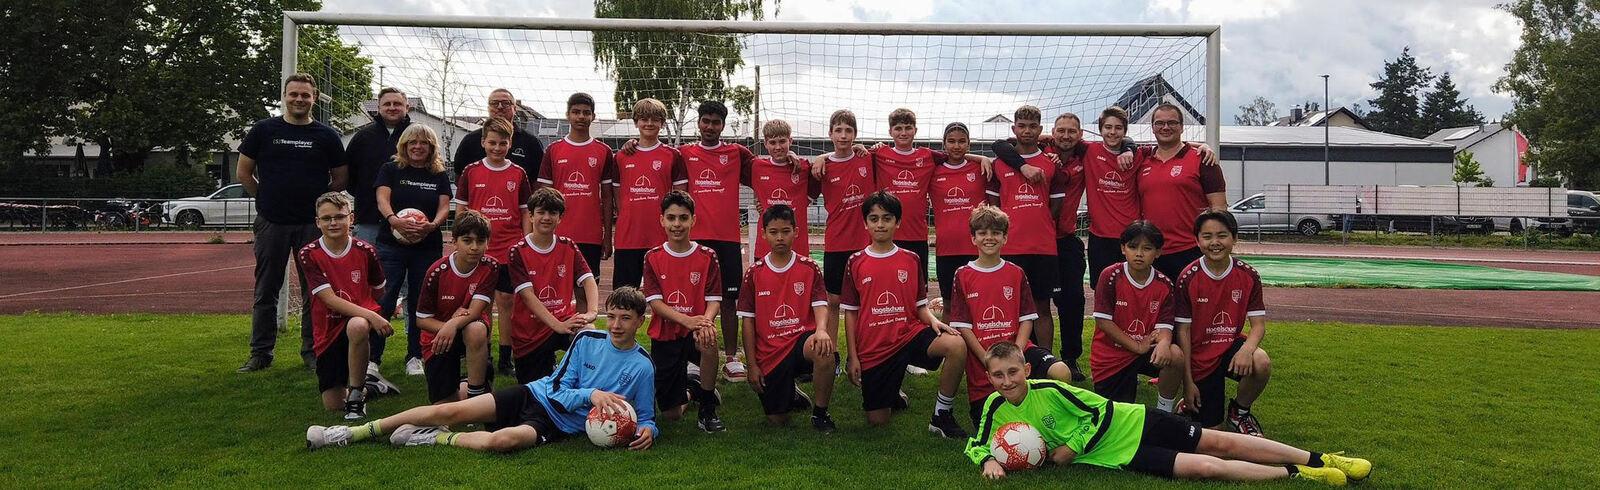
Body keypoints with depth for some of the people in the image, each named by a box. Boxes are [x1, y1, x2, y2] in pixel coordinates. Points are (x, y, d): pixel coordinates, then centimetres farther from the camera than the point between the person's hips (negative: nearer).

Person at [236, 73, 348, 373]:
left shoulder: (326, 136, 5)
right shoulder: (263, 130, 5)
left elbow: (341, 179, 10)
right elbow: (244, 173, 11)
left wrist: (317, 201, 5)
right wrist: (267, 198, 8)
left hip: (313, 224, 0)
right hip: (271, 223, 0)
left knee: (314, 291, 4)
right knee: (266, 292, 6)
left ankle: (312, 352, 13)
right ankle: (260, 353, 15)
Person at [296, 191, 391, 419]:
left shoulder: (365, 251, -5)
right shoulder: (308, 254, -10)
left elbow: (378, 292, 13)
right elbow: (330, 299, -18)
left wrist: (372, 318, 0)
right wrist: (371, 315, -28)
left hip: (362, 320, -1)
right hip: (328, 330, 1)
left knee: (357, 326, -41)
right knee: (333, 405, 1)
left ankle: (356, 396, -23)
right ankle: (368, 385, 35)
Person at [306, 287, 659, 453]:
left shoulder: (642, 368, -4)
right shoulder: (587, 339, 3)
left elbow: (645, 417, 1)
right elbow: (559, 389, 0)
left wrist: (648, 430, -23)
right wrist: (590, 394, -20)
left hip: (559, 424, -3)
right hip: (535, 394, 4)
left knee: (499, 441, -35)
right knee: (449, 411, -10)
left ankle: (436, 439, -9)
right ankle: (353, 433, -3)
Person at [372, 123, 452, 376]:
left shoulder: (440, 176, 10)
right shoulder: (390, 170, 6)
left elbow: (444, 207, 1)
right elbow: (382, 199, -8)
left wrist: (433, 225, -21)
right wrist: (394, 220, -29)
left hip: (428, 247, 2)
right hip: (391, 244, -2)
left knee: (420, 302, 6)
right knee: (383, 300, -8)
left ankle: (415, 357, 15)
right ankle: (373, 358, -3)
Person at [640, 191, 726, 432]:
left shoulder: (706, 256, -1)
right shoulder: (653, 257, 0)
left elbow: (714, 300, -6)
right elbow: (654, 302, -9)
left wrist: (705, 321, -30)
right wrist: (687, 320, -26)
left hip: (696, 331, -1)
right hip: (664, 335, 1)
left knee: (708, 341, -40)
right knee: (671, 415, -2)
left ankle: (708, 410, -17)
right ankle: (690, 388, 37)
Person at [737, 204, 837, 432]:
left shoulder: (809, 268, 2)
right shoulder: (754, 273, 3)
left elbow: (820, 306, -7)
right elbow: (747, 321, 4)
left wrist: (821, 330, -31)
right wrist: (752, 365, 0)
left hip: (802, 339, -1)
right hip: (769, 352, 1)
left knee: (824, 350, -38)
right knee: (777, 420, -3)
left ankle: (820, 413, -13)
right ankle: (792, 394, 36)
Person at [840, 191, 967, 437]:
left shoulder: (910, 260, 6)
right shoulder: (856, 263, 2)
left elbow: (921, 305, 9)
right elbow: (850, 313, 4)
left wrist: (933, 321, -14)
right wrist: (852, 357, -1)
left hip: (909, 334, 1)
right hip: (872, 348, 0)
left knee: (956, 345, -29)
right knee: (877, 421, 0)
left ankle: (941, 416, -13)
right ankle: (894, 395, 37)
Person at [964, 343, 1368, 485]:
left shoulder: (1048, 389, -18)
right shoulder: (996, 408, -8)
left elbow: (1097, 410, -10)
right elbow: (975, 445, 2)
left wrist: (1069, 450, -15)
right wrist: (988, 460, -20)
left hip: (1130, 424, -1)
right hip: (1115, 457, 1)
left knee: (1218, 443, -3)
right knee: (1202, 468, -13)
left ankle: (1321, 460, 10)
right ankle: (1298, 475, -1)